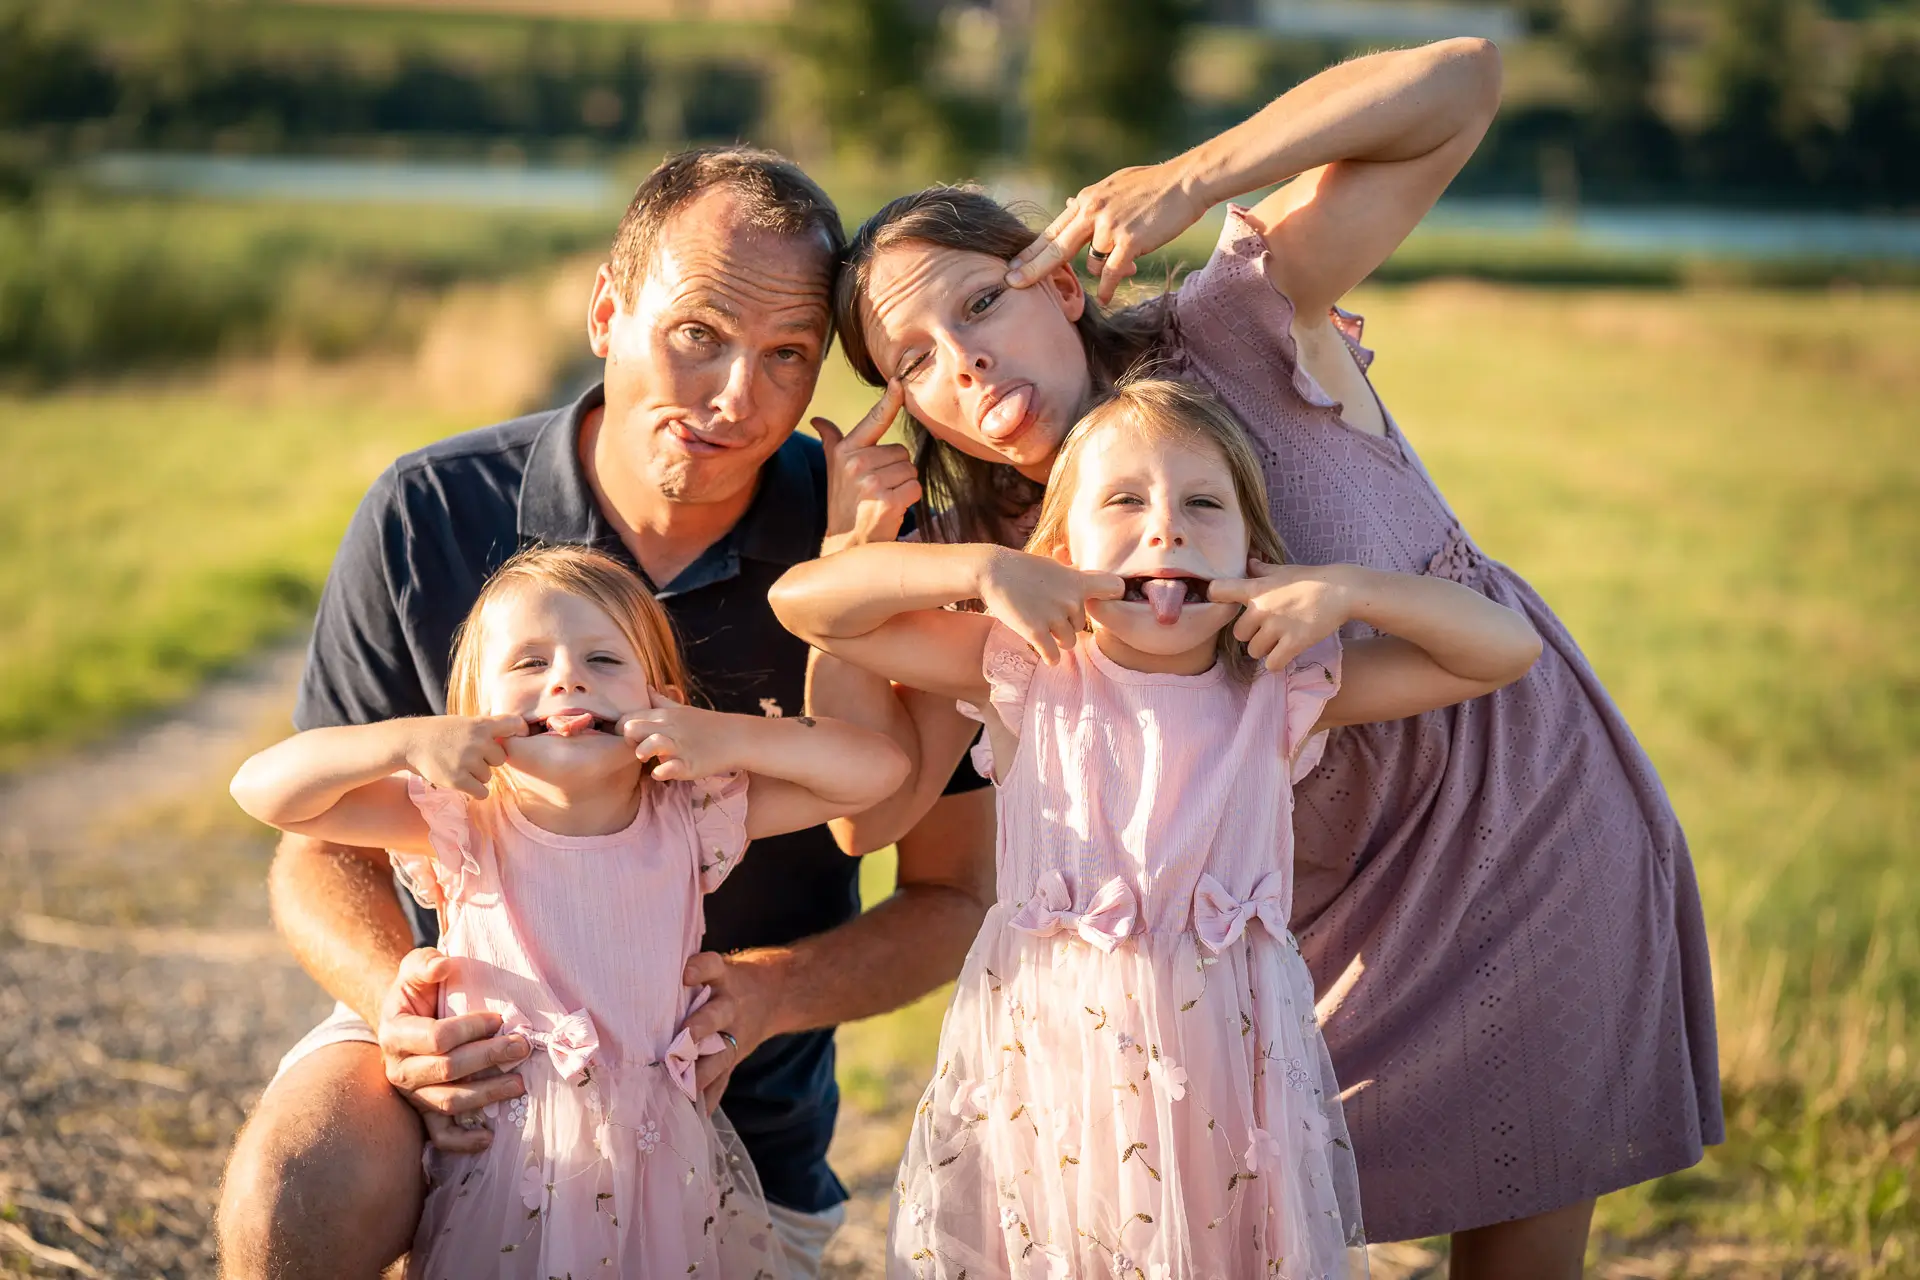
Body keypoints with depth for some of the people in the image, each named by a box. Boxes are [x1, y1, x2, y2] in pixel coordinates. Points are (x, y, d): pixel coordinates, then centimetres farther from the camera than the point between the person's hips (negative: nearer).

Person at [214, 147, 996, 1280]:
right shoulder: (432, 518, -13)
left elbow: (956, 898, -5)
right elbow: (324, 854, -5)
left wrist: (763, 995, -25)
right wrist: (399, 997, -27)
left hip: (740, 1108, 1)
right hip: (474, 1046, 0)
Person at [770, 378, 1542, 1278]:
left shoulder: (1281, 690, -1)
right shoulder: (1026, 674, -3)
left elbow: (1506, 647, -1)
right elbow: (802, 600, -6)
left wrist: (1345, 588, -13)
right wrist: (984, 569, -15)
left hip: (1227, 1084, 1)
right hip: (1046, 1068, 0)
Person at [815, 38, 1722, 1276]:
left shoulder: (1233, 333, -19)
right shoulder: (993, 565, -8)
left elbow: (1460, 80, -25)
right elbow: (874, 803, -17)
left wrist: (1189, 179, -33)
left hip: (1528, 813, -3)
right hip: (1319, 901, 3)